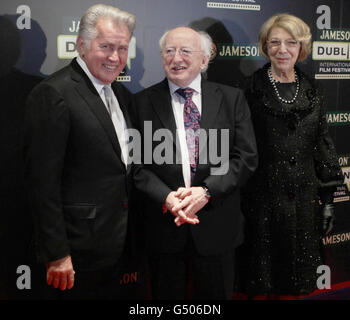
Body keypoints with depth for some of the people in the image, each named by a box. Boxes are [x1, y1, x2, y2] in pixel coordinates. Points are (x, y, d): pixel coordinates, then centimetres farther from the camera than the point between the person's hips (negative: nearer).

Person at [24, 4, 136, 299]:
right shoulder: (54, 94, -16)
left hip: (116, 242, 8)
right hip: (79, 250, -8)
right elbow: (43, 181, -18)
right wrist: (56, 253, -19)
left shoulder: (121, 94, 10)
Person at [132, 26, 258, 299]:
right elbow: (137, 163, -3)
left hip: (217, 225, 1)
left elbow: (246, 157, -3)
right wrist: (166, 197, -19)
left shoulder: (232, 99, 3)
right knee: (167, 296, 14)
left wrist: (206, 191, -16)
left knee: (215, 297, 15)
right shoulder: (143, 102, 2)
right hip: (163, 226, 0)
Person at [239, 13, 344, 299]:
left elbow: (322, 144, 9)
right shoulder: (252, 89, -4)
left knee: (299, 284, 13)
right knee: (263, 284, 8)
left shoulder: (311, 91, 7)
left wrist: (328, 198, 6)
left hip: (304, 198, 3)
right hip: (263, 199, -3)